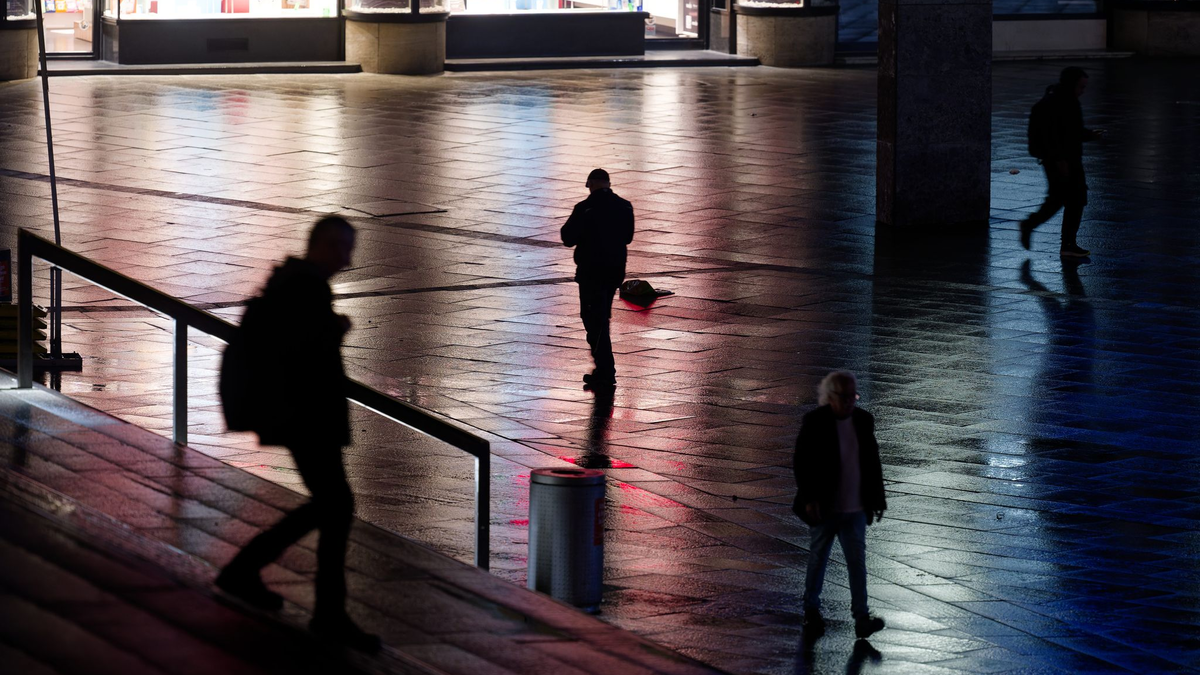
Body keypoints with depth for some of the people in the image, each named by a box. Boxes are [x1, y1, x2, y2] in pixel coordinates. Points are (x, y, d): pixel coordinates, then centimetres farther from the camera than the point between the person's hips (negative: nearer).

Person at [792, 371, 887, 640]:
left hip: (855, 508, 3)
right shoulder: (814, 423, -10)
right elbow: (801, 463, -11)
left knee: (857, 560, -4)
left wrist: (877, 497, 10)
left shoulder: (863, 421, 4)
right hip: (824, 507, -3)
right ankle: (812, 610, 25)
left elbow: (873, 462, 12)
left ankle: (861, 617, -7)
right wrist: (809, 499, -17)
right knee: (818, 558, 10)